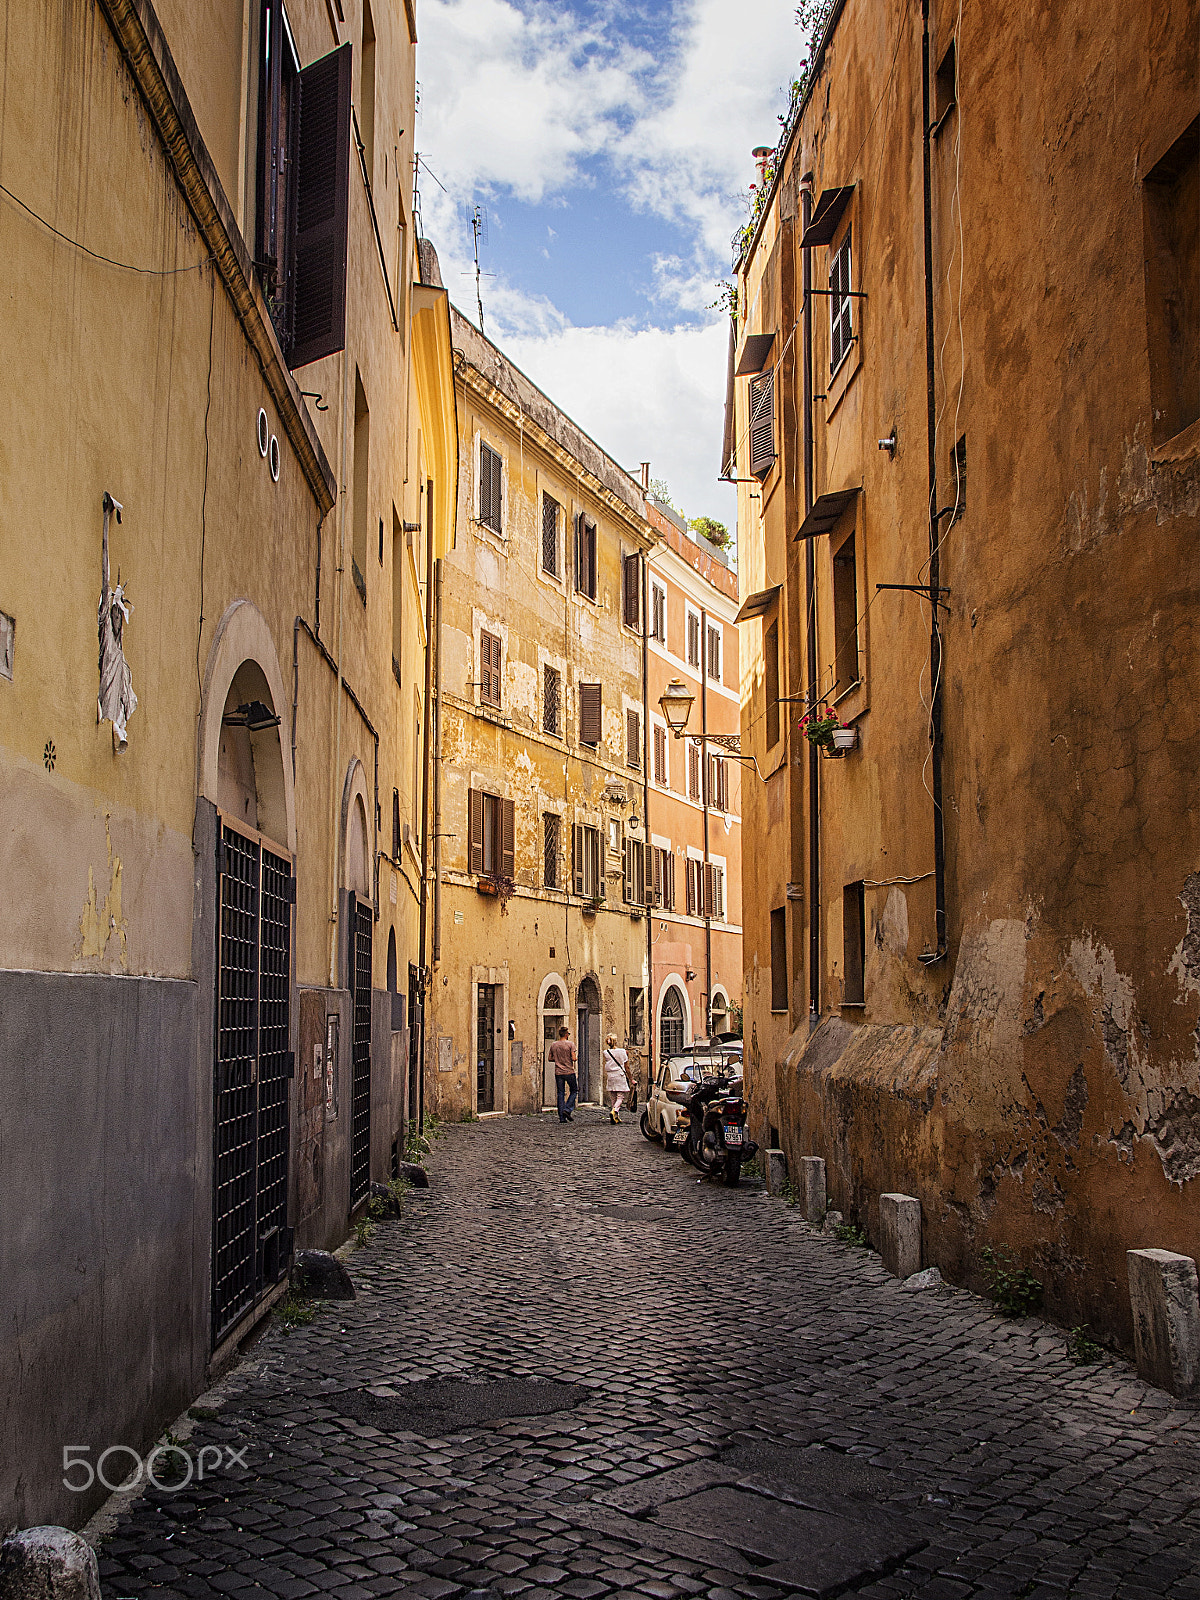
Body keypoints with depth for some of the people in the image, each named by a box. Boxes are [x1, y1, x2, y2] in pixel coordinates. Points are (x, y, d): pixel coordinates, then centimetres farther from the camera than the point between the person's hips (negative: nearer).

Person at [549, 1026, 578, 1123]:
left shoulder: (553, 1045, 5)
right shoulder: (570, 1044, -8)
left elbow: (550, 1058, 10)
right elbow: (573, 1058, -12)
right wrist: (574, 1059, 9)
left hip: (558, 1072, 4)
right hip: (569, 1071, -4)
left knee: (560, 1093, 6)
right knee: (574, 1090, 13)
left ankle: (562, 1117, 3)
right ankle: (567, 1109, -5)